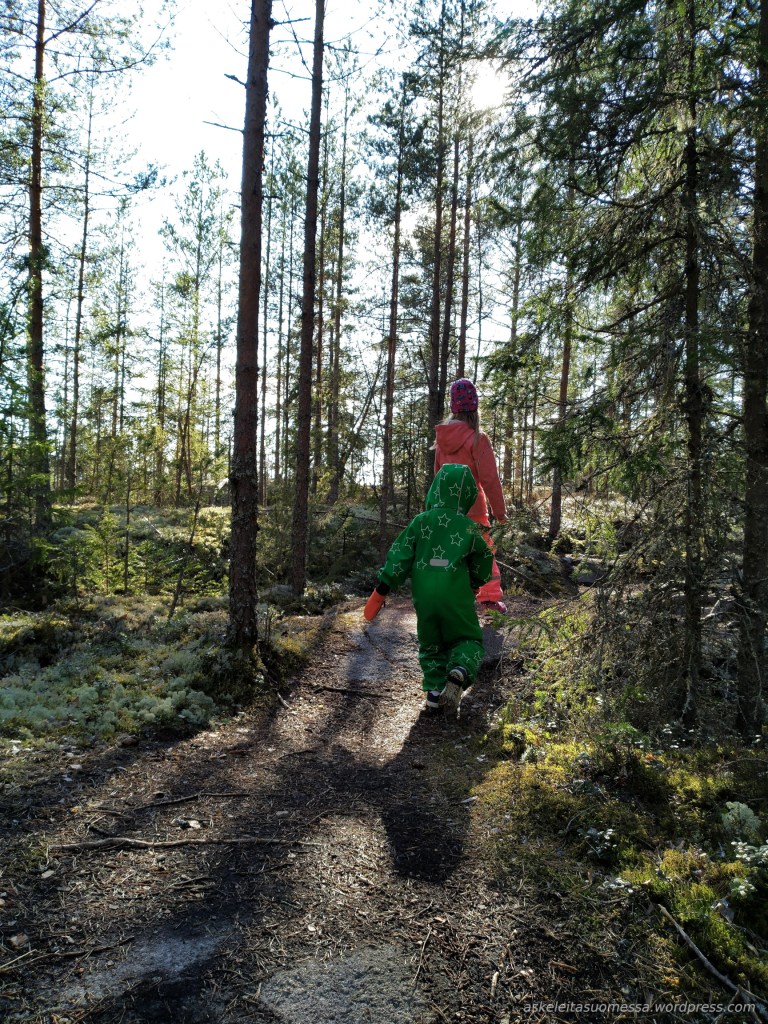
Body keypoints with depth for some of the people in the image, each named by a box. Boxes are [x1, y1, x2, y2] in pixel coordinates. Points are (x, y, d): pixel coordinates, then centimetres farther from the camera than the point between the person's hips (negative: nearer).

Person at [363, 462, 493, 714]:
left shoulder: (420, 521, 1)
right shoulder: (469, 527, 1)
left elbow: (398, 558, -3)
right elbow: (483, 562, 13)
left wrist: (380, 593, 1)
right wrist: (474, 585, 34)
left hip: (424, 596, 1)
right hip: (456, 596, -1)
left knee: (430, 644, 21)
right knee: (468, 639, 16)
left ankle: (434, 690, 7)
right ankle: (459, 672, -14)